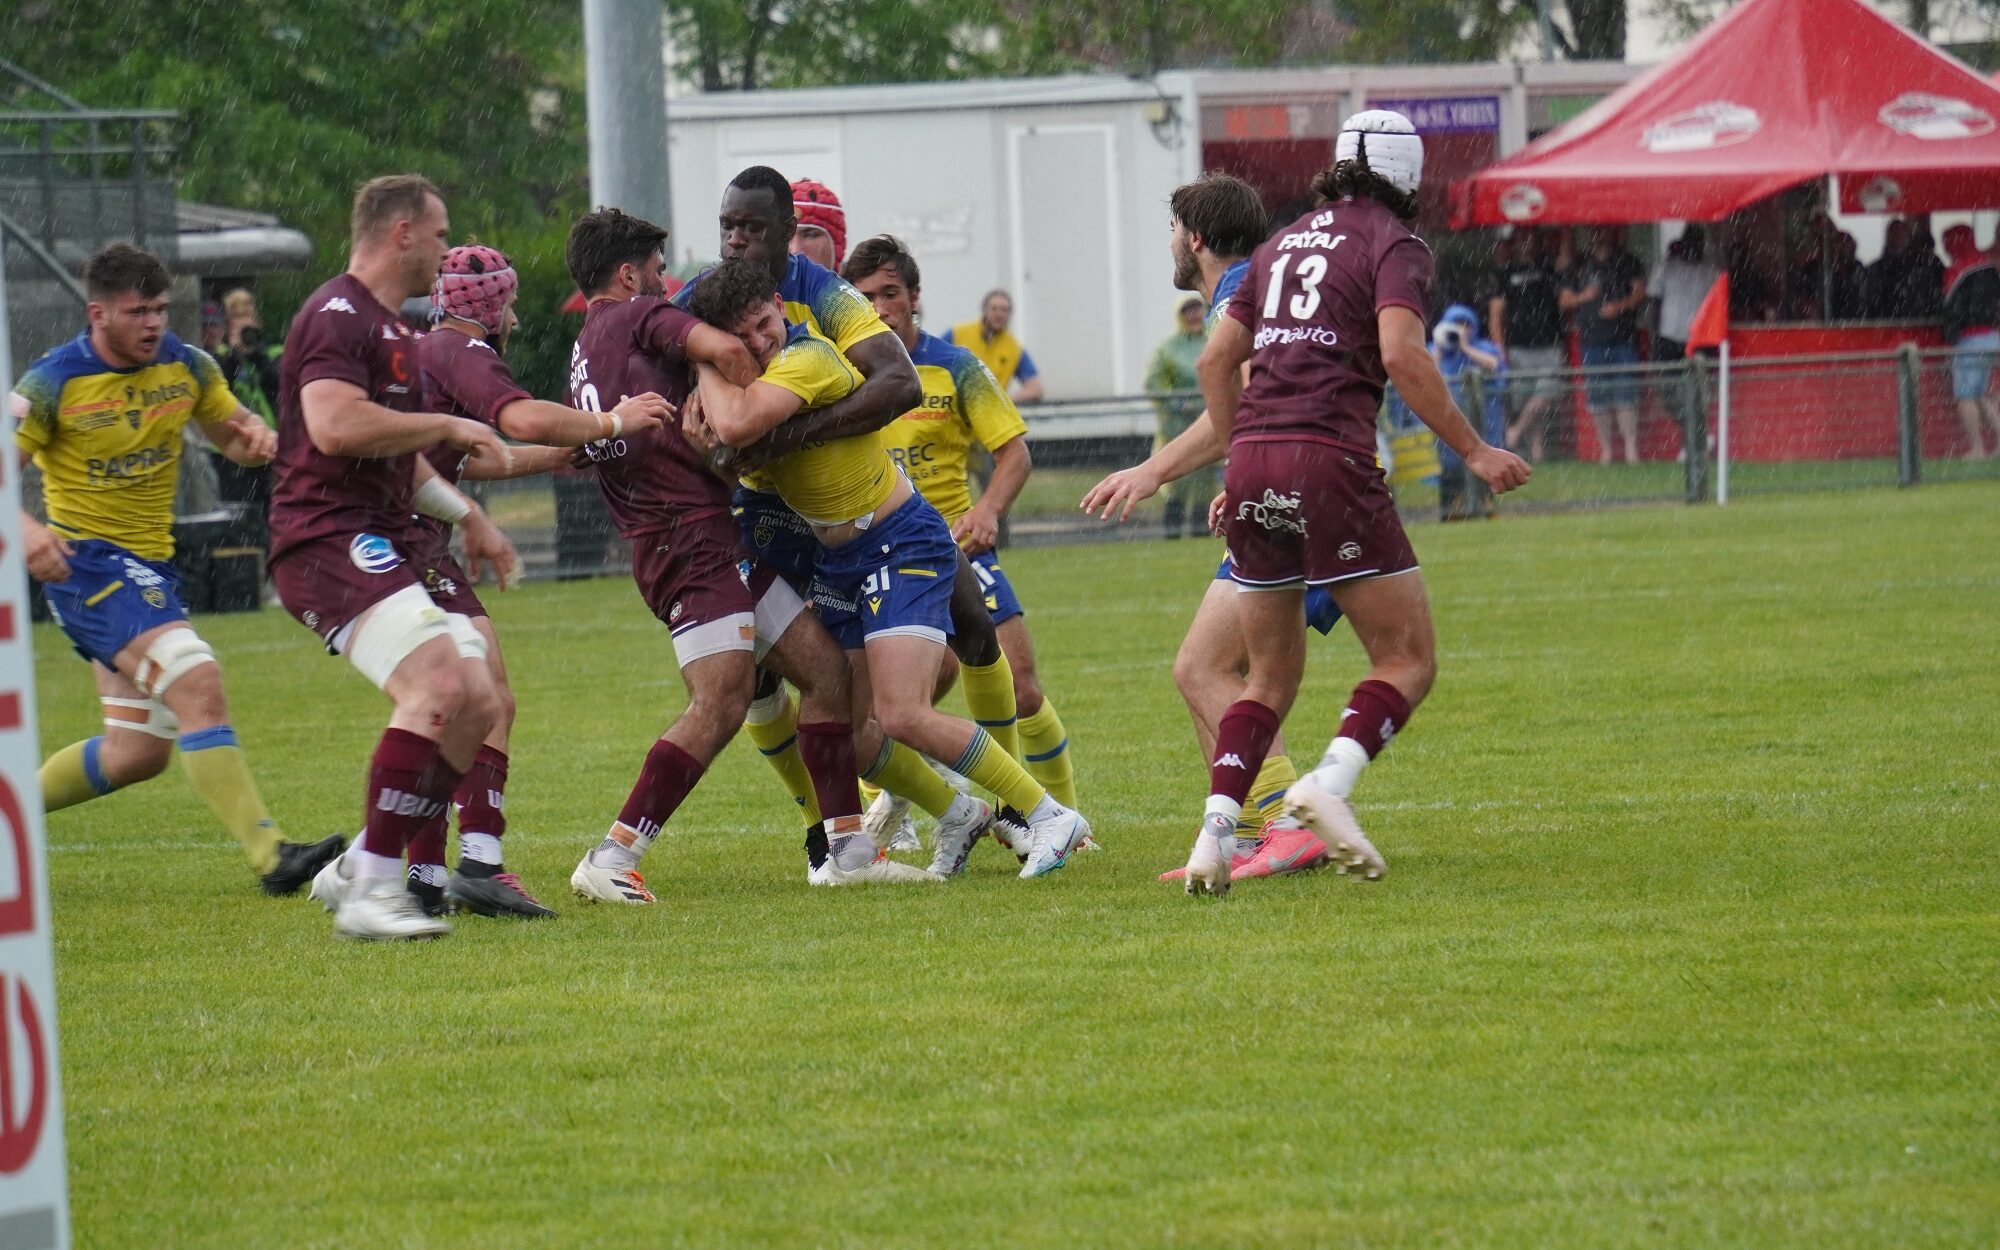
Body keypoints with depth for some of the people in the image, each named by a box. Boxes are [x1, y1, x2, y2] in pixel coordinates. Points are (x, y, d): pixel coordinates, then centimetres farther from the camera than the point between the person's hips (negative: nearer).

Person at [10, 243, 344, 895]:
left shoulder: (186, 366, 2)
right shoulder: (54, 382, -13)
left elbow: (231, 431, 16)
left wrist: (254, 436, -10)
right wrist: (23, 527, -34)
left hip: (150, 566, 8)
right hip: (84, 562, -8)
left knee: (139, 752, 9)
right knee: (197, 682, -26)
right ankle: (270, 856, -31)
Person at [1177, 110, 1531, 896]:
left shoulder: (1285, 244, 21)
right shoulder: (1394, 244, 2)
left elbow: (1217, 360, 21)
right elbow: (1401, 356, -14)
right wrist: (1473, 452, -9)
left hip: (1253, 463, 6)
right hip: (1330, 463, -6)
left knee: (1271, 675, 14)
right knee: (1408, 659, 1)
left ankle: (1216, 829, -4)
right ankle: (1329, 784, -23)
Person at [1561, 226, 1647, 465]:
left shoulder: (1627, 262, 9)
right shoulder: (1581, 266, 14)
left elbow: (1640, 292, 0)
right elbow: (1564, 301, 15)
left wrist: (1620, 306, -17)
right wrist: (1583, 297, -5)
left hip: (1623, 338, -2)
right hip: (1592, 339, 2)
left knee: (1626, 395, -10)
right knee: (1598, 398, 1)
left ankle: (1631, 445, -10)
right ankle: (1605, 447, 6)